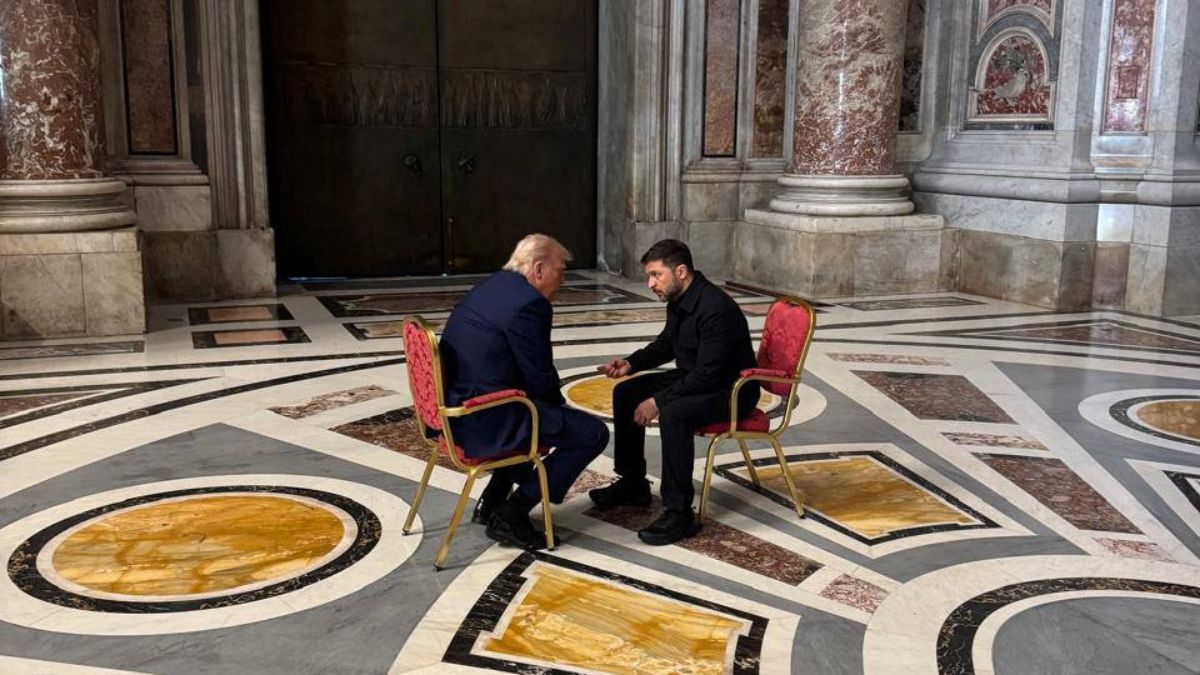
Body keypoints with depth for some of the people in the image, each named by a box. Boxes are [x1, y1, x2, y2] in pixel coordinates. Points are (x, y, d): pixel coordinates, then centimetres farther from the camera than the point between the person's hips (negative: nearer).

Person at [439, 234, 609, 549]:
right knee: (593, 433, -5)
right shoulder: (529, 303, -17)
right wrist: (559, 403, 7)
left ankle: (492, 501, 29)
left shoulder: (491, 285, 13)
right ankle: (511, 514, -1)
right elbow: (541, 378, -14)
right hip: (485, 420, -10)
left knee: (547, 410, 33)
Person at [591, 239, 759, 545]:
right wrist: (631, 363, 1)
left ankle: (679, 513, -25)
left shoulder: (716, 309, -28)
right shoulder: (678, 300, 0)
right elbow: (665, 344, 18)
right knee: (626, 393, 6)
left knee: (673, 413, -35)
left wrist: (659, 401, -28)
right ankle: (632, 484, 19)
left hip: (730, 390, -10)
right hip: (693, 378, 10)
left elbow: (708, 375, -30)